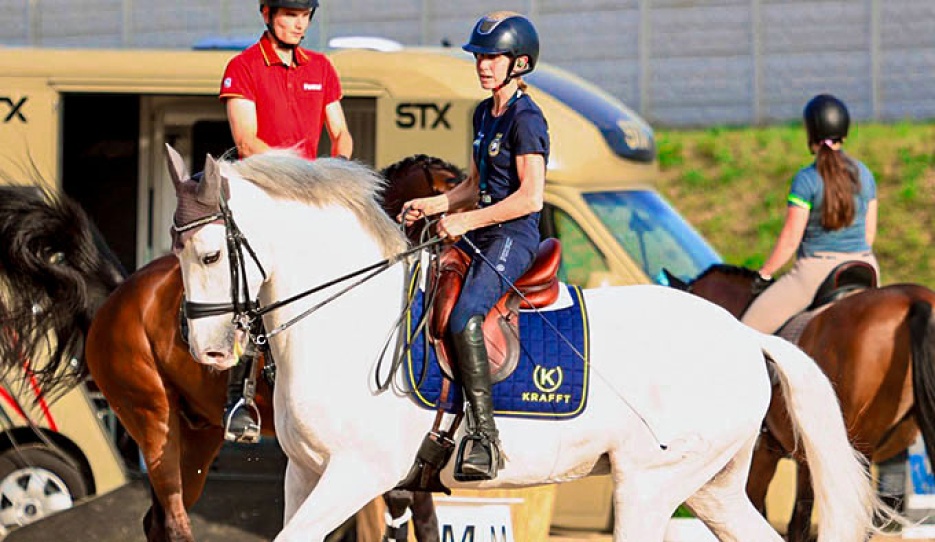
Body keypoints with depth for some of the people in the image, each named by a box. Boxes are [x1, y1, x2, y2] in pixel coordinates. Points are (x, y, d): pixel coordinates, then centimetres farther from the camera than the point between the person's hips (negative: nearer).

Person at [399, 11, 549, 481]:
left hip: (513, 236, -10)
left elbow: (530, 197, -19)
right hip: (480, 233, 10)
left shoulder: (525, 118, -11)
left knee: (464, 316, -30)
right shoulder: (484, 114, 17)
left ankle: (484, 436, -30)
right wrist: (430, 206, 10)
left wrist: (467, 220, -18)